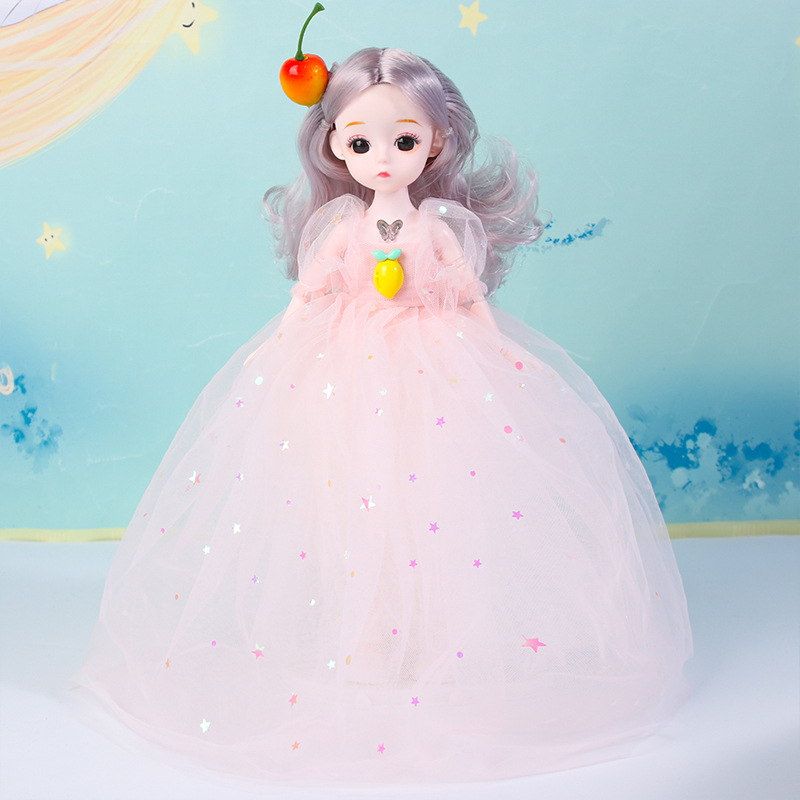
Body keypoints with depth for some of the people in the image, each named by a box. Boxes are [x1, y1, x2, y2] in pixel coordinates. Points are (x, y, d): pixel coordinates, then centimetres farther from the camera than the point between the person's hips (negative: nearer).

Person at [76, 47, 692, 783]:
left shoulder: (442, 228, -3)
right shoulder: (341, 226, -1)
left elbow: (472, 299, 4)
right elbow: (306, 296, 6)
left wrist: (499, 356, 1)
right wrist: (281, 356, 3)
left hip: (437, 372, -1)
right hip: (341, 371, 1)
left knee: (430, 506, -2)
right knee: (350, 503, 3)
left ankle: (425, 644, 14)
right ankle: (359, 642, 17)